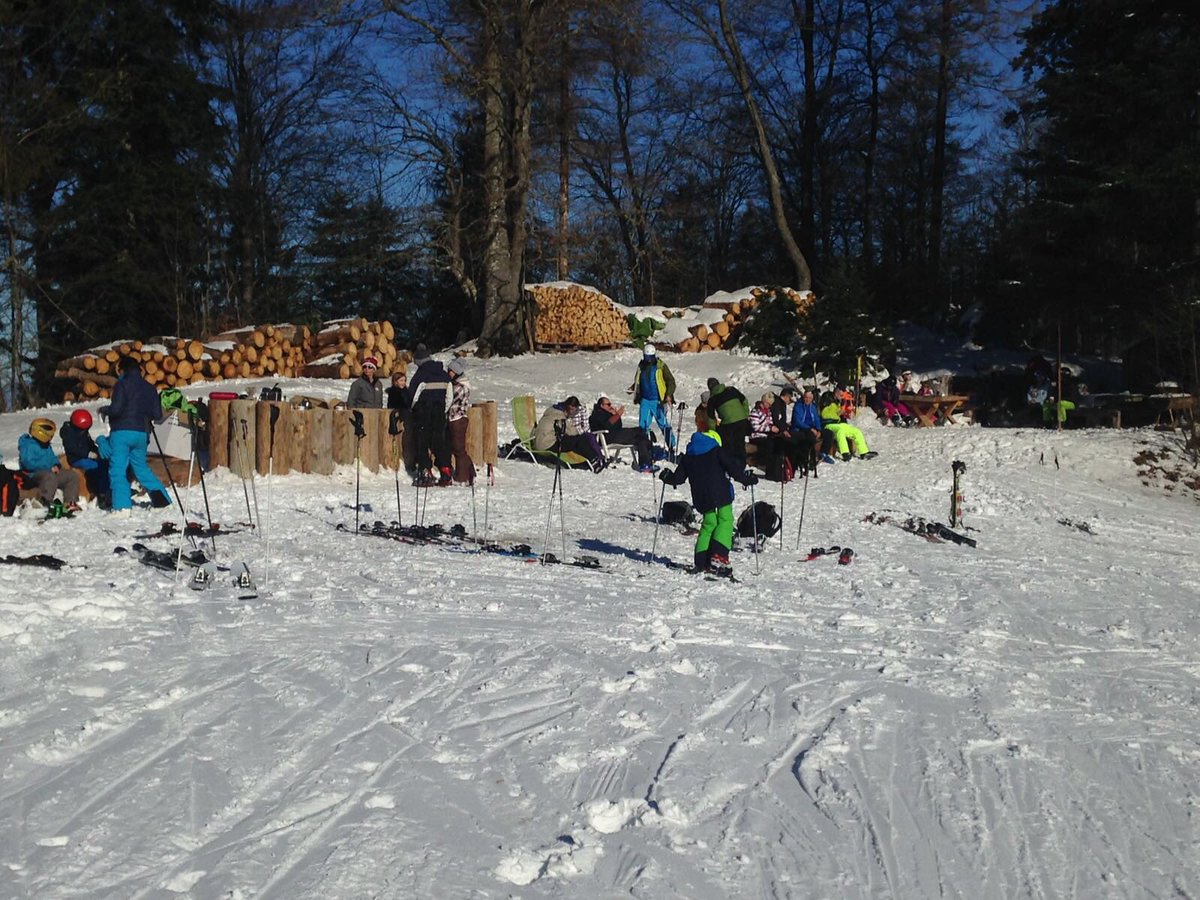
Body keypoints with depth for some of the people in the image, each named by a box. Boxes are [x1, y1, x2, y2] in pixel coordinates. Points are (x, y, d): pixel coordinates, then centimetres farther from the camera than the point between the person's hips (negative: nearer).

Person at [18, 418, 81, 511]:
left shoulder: (46, 446, 17)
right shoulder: (29, 446, -12)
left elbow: (53, 457, 27)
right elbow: (28, 463, -23)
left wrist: (56, 465, 0)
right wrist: (49, 467, -22)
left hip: (50, 472, 9)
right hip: (33, 475, -9)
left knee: (73, 475, 3)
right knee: (49, 477, -41)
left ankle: (70, 502, 0)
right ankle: (44, 504, -46)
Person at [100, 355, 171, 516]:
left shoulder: (122, 384, -6)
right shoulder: (149, 388, 11)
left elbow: (116, 409, -16)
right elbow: (157, 415, 10)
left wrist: (103, 410, 4)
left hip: (122, 432, -6)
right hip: (141, 433, 6)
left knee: (117, 469, -4)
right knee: (141, 467, 21)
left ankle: (122, 506, -14)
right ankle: (160, 496, 13)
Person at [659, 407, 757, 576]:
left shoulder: (688, 456, 10)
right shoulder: (717, 451, -3)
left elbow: (678, 478, 13)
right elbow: (733, 468, -9)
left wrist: (666, 477, 33)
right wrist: (748, 479, 4)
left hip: (701, 498, 5)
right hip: (720, 495, -5)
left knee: (709, 524, 15)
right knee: (725, 521, 1)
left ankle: (701, 561, 6)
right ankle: (718, 557, -14)